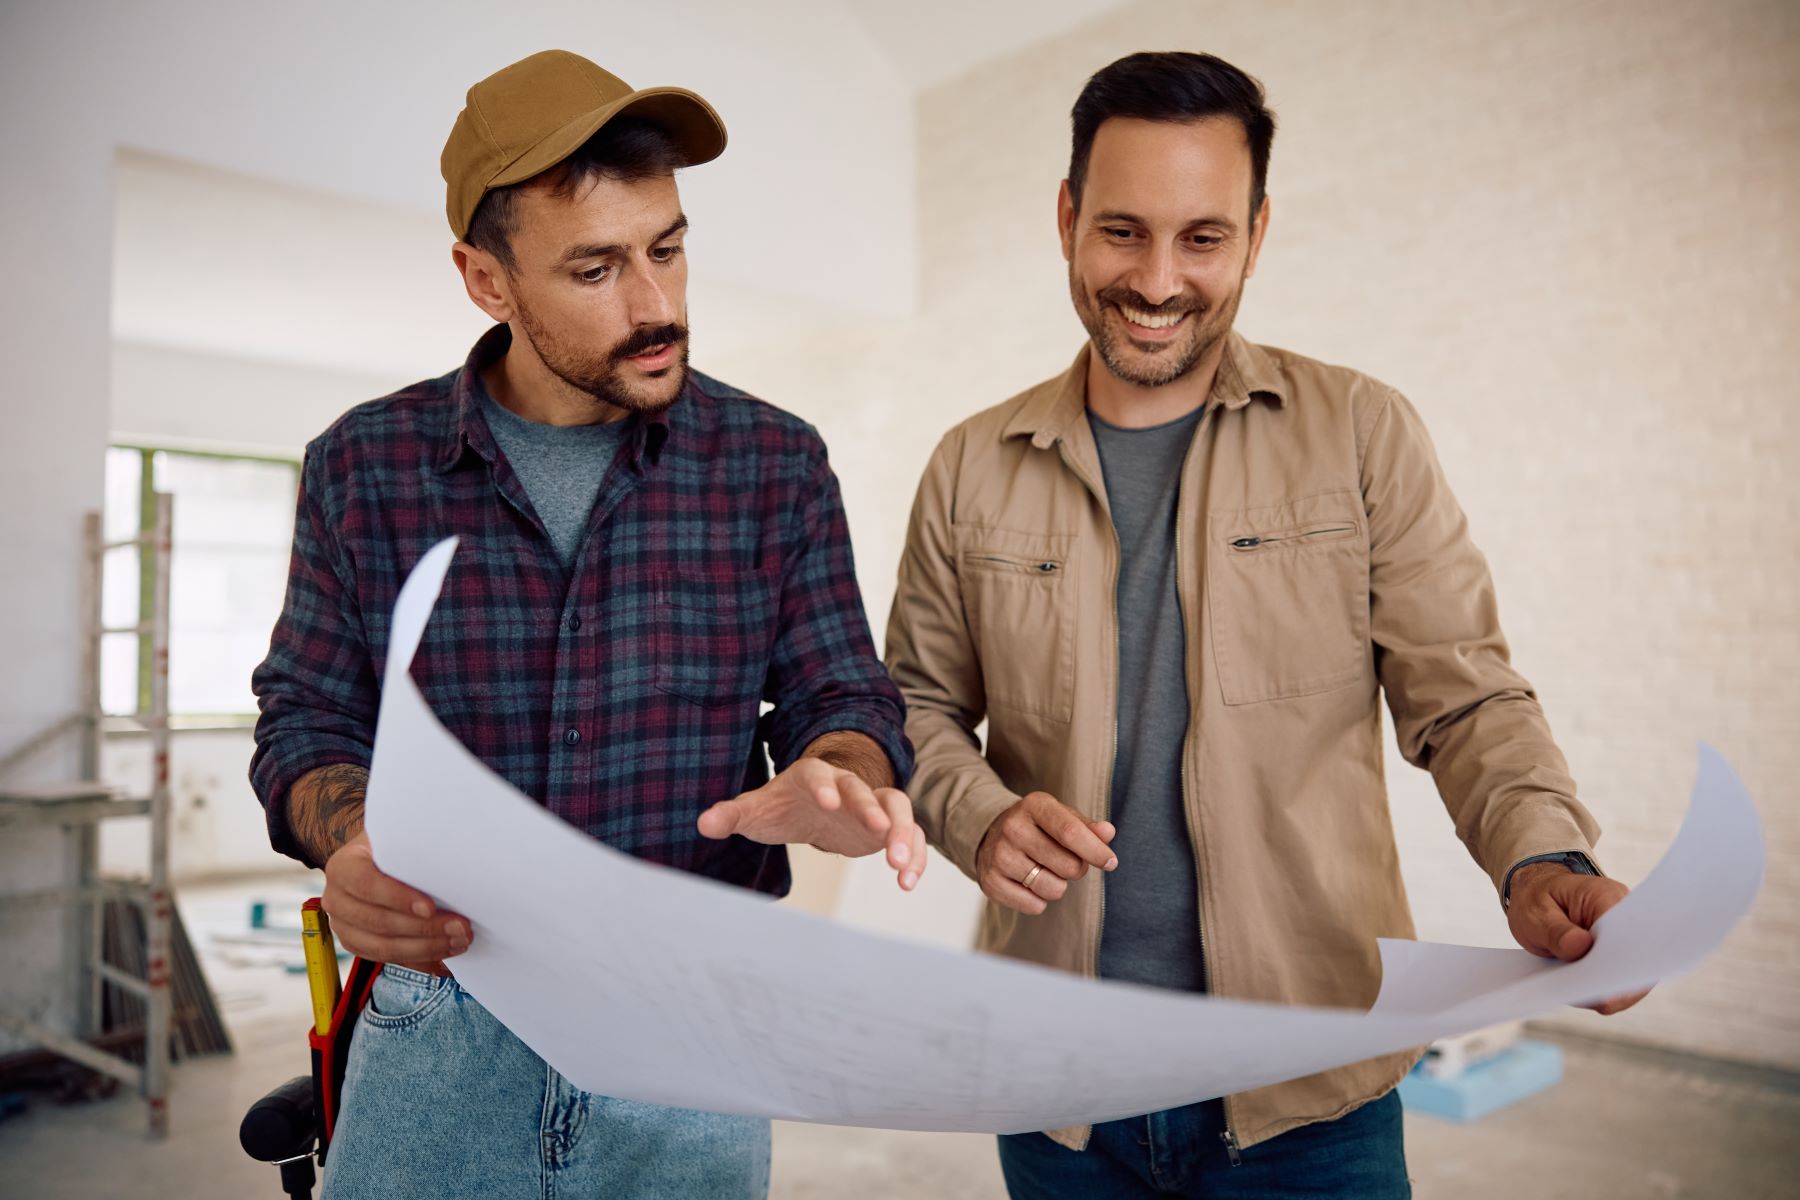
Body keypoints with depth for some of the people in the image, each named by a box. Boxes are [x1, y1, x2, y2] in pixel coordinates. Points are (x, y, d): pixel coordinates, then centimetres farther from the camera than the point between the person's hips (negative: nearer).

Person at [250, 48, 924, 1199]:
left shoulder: (776, 463, -4)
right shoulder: (365, 465, -2)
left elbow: (842, 697, -2)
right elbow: (309, 716, 2)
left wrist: (837, 782, -25)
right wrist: (351, 844, -20)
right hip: (441, 1028, 1)